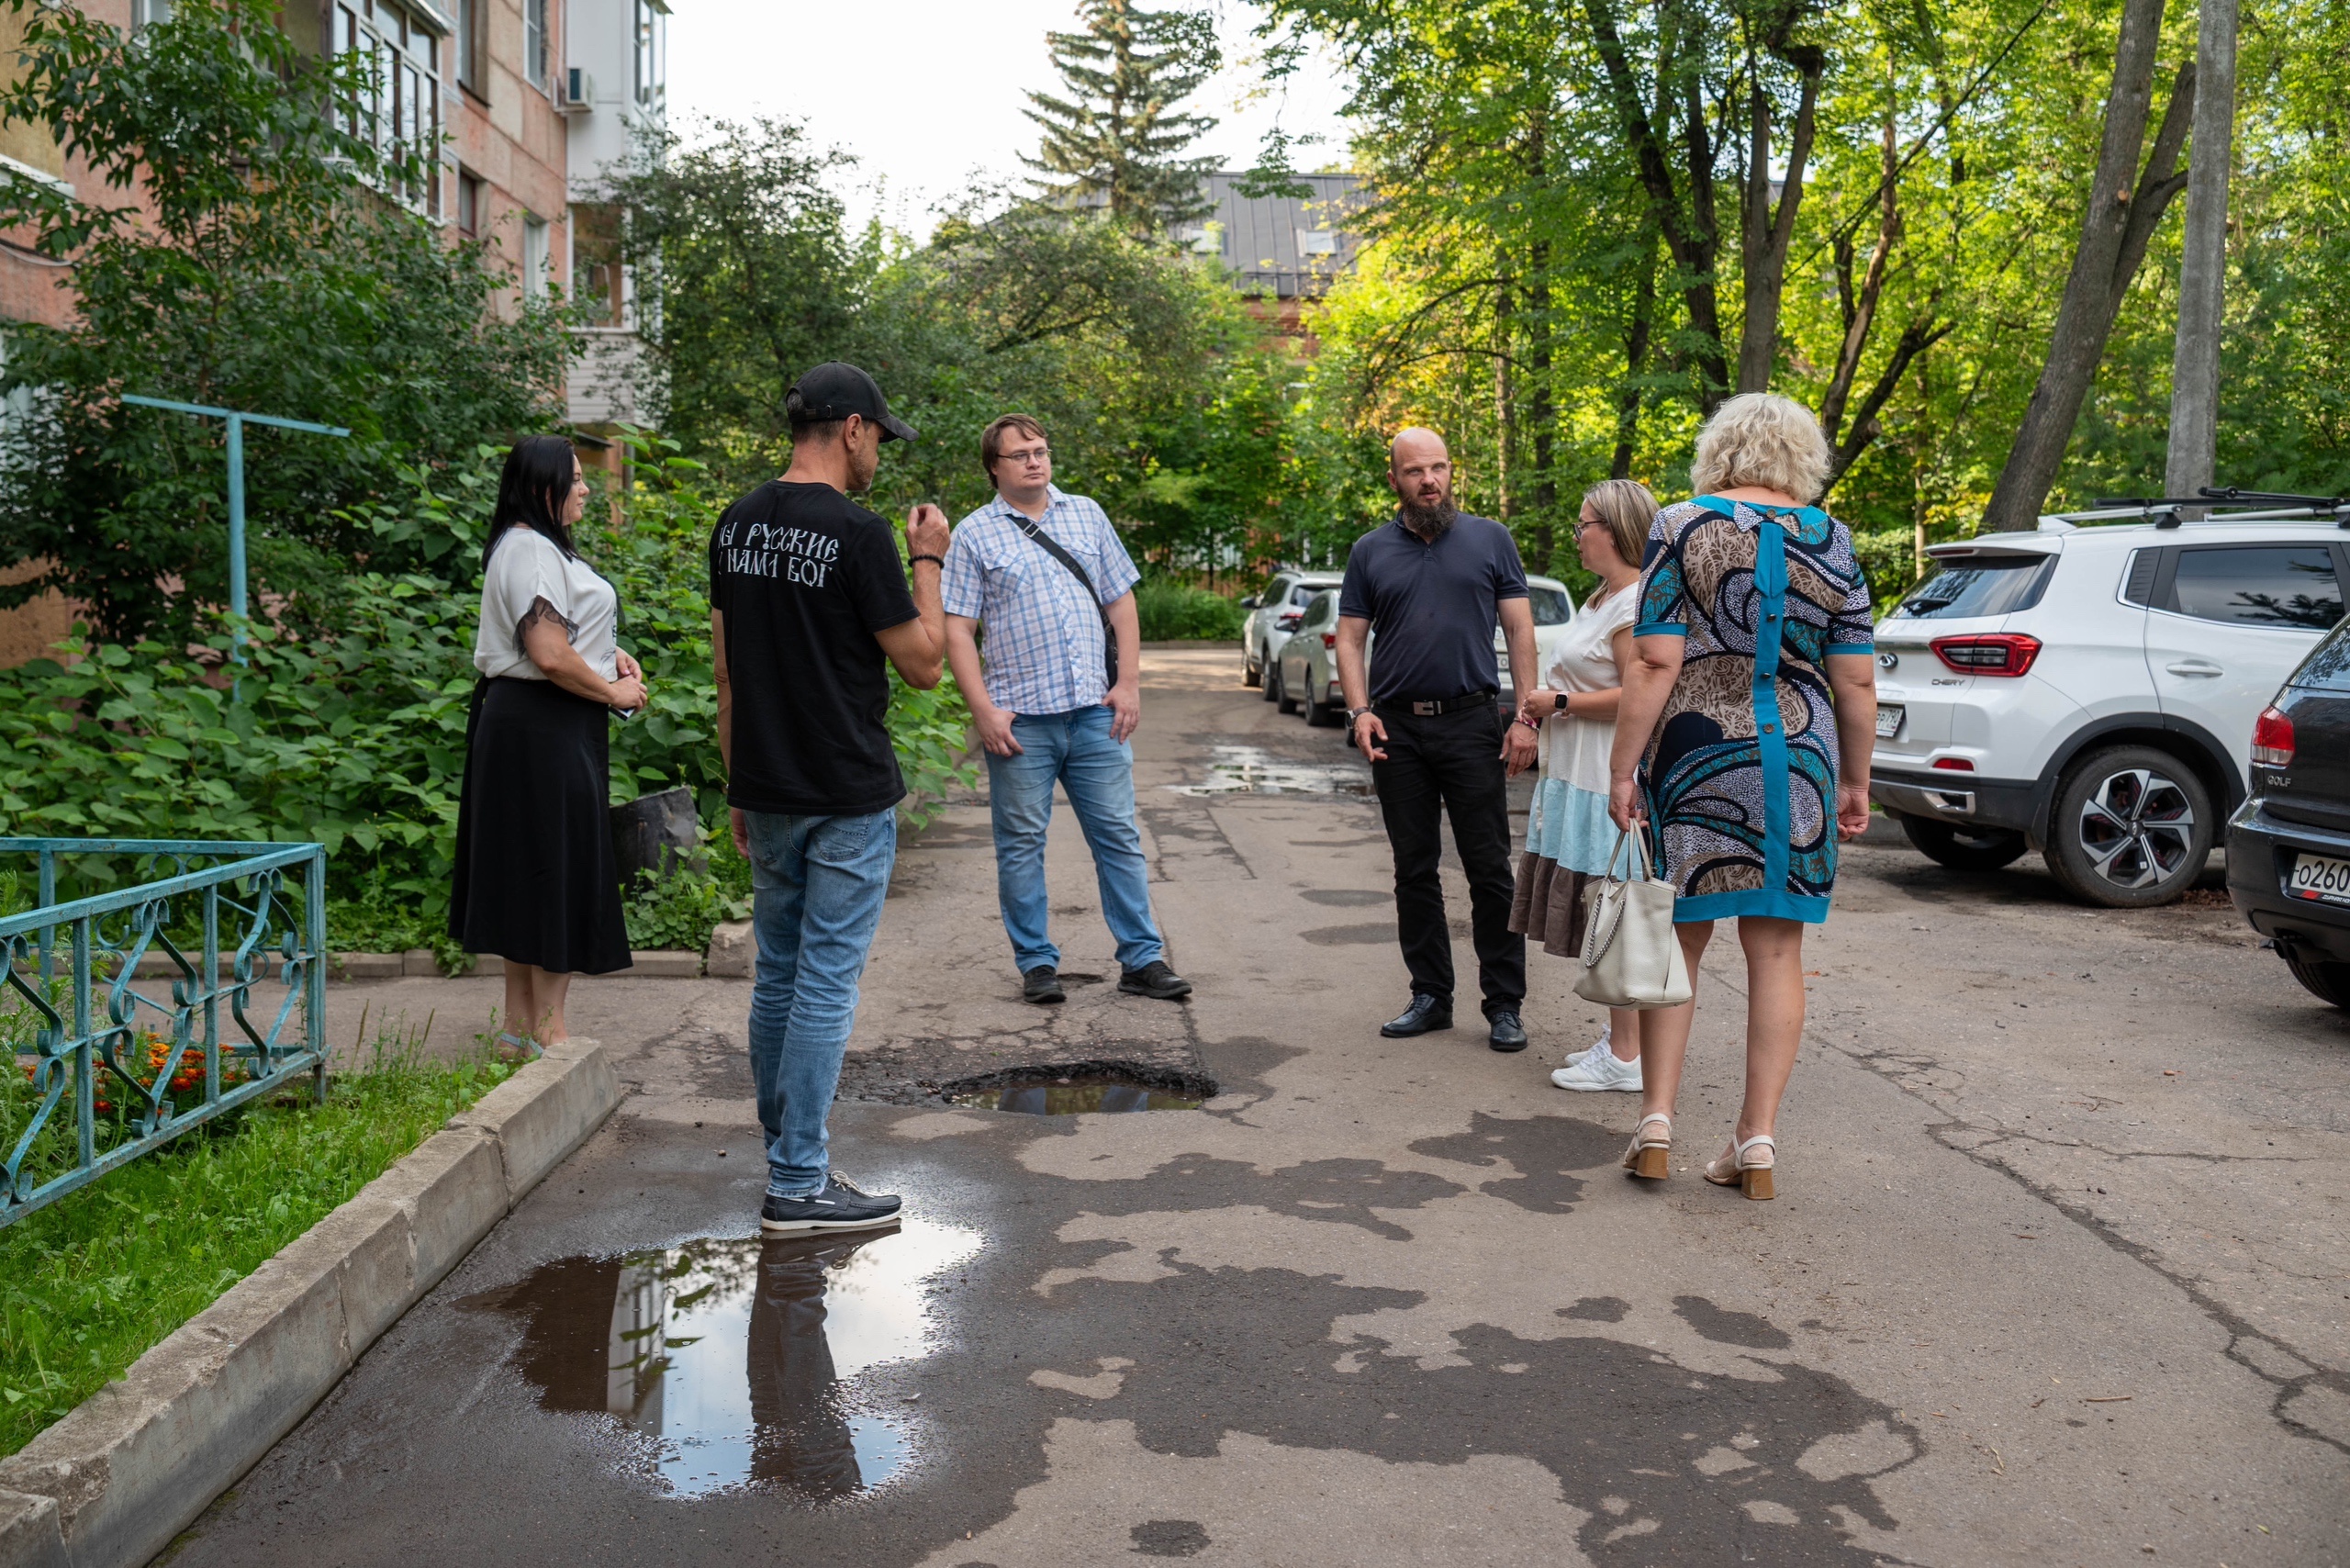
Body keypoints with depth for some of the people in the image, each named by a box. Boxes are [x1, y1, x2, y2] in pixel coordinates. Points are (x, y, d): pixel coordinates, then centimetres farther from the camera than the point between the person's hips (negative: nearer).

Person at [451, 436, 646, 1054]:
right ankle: (549, 1032, 1)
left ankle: (520, 1025, 21)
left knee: (527, 875, 13)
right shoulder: (529, 549, -16)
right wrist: (613, 692, -11)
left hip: (526, 724, 11)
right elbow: (550, 656, -24)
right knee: (557, 869, -6)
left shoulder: (540, 546, 18)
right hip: (543, 727, -11)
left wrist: (610, 654, 14)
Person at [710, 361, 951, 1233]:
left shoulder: (737, 526, 8)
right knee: (826, 985, -2)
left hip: (767, 795, 8)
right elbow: (923, 664, -11)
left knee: (778, 976, 15)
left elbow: (725, 668, 12)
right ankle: (798, 1186, 3)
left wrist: (738, 785, 18)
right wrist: (928, 560, 1)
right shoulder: (856, 533, -15)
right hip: (848, 800, -8)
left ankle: (787, 1154, 25)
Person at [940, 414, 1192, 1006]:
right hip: (1019, 718, -2)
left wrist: (1129, 684, 3)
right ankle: (1037, 963, 16)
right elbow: (958, 630, -2)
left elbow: (1121, 602, 13)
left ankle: (1143, 959, 12)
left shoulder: (1086, 515, 12)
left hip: (1096, 712, 2)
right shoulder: (975, 534, 2)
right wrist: (984, 710, -10)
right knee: (1021, 844, 5)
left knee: (1119, 836, 5)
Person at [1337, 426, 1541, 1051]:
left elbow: (1520, 630, 4)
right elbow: (1350, 639, 8)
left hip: (1473, 724, -2)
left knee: (1490, 869, -1)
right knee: (1414, 870, 8)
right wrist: (1359, 711, -7)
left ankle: (1504, 1005, 6)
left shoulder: (1490, 539, 6)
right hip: (1396, 729, 2)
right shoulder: (1370, 552, 9)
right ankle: (1430, 995, 18)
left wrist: (1524, 715, -5)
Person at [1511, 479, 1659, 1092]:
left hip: (1612, 784, -11)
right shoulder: (1602, 598, 17)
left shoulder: (1634, 604, -16)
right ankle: (1617, 1037, 24)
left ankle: (1626, 1057, 0)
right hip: (1580, 777, 11)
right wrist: (1548, 702, 9)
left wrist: (1559, 703, -15)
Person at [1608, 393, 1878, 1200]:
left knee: (1677, 940, 10)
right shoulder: (1830, 541, 5)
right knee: (1776, 951, 7)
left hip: (1694, 760, -2)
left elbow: (1655, 664, -10)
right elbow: (1856, 680, 4)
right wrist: (1855, 780, 13)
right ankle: (1758, 1138, 9)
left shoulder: (1680, 529, -3)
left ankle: (1656, 1118, 7)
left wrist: (1623, 768, -7)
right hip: (1797, 767, 2)